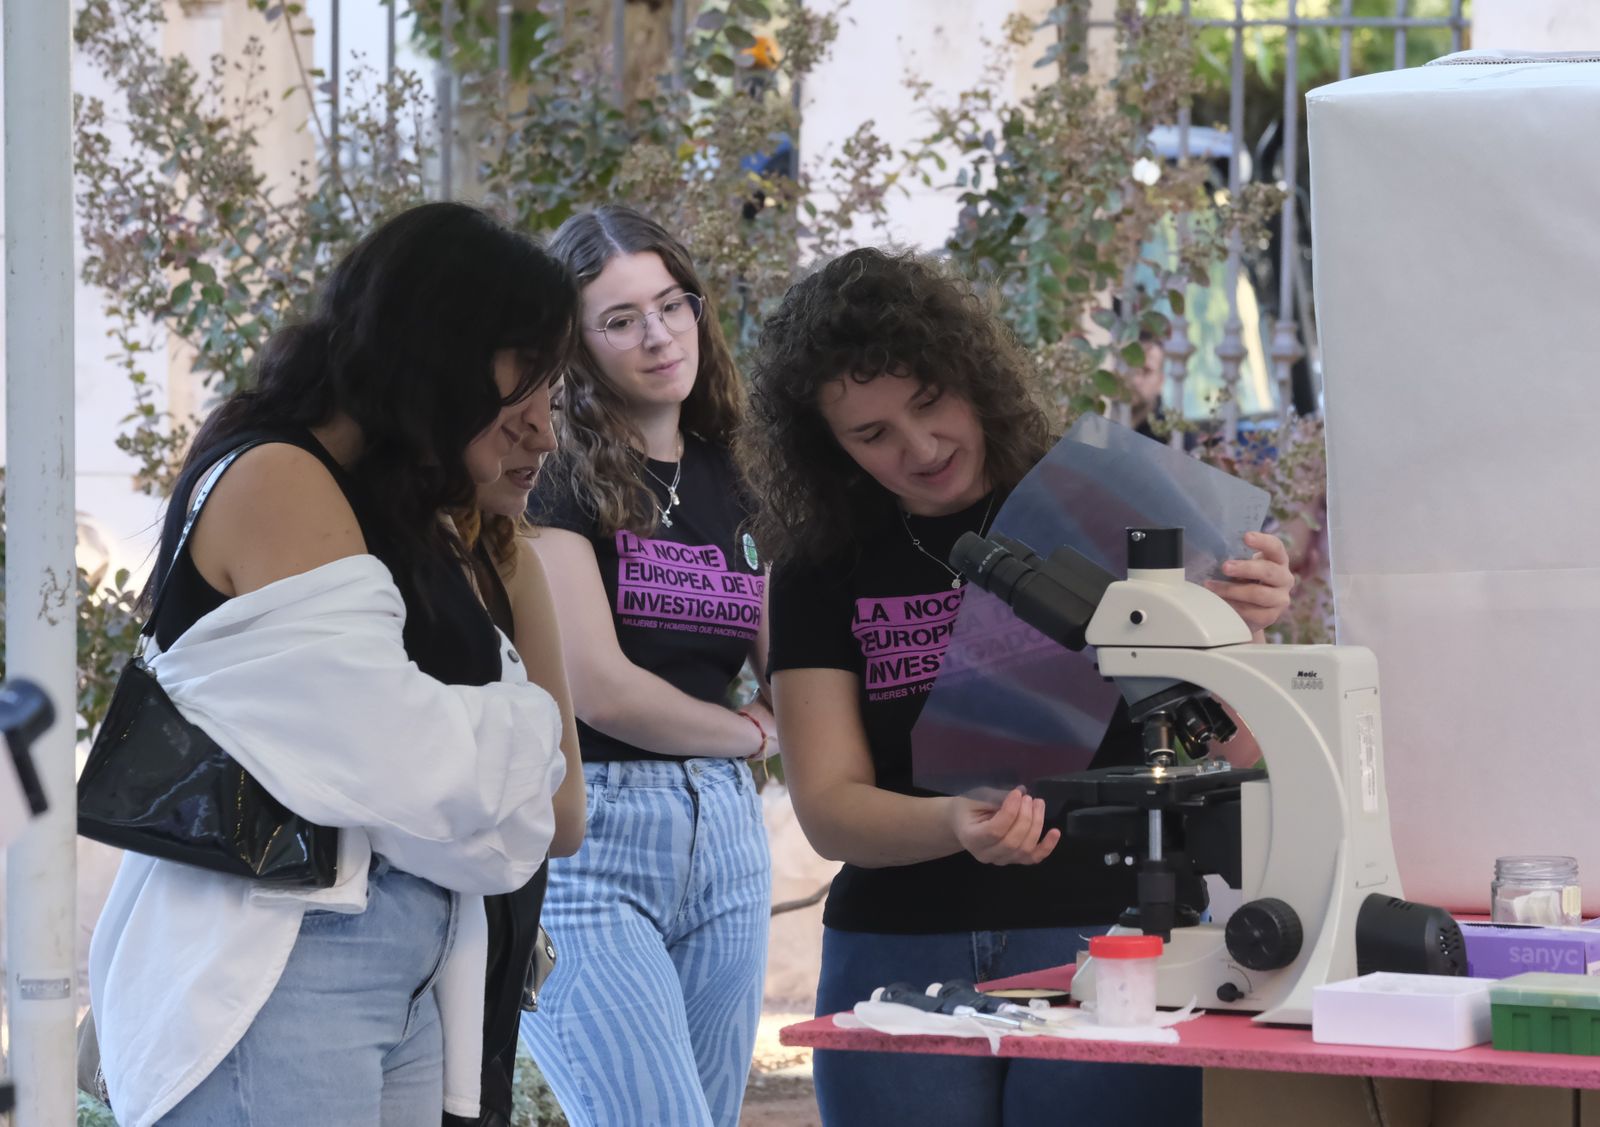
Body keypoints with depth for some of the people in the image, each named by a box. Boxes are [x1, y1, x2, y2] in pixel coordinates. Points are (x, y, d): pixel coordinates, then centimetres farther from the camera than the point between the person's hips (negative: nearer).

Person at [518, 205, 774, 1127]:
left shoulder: (734, 481, 15)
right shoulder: (556, 479, -4)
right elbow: (596, 686, -11)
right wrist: (752, 734, 2)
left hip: (723, 840, 6)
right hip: (588, 841, -6)